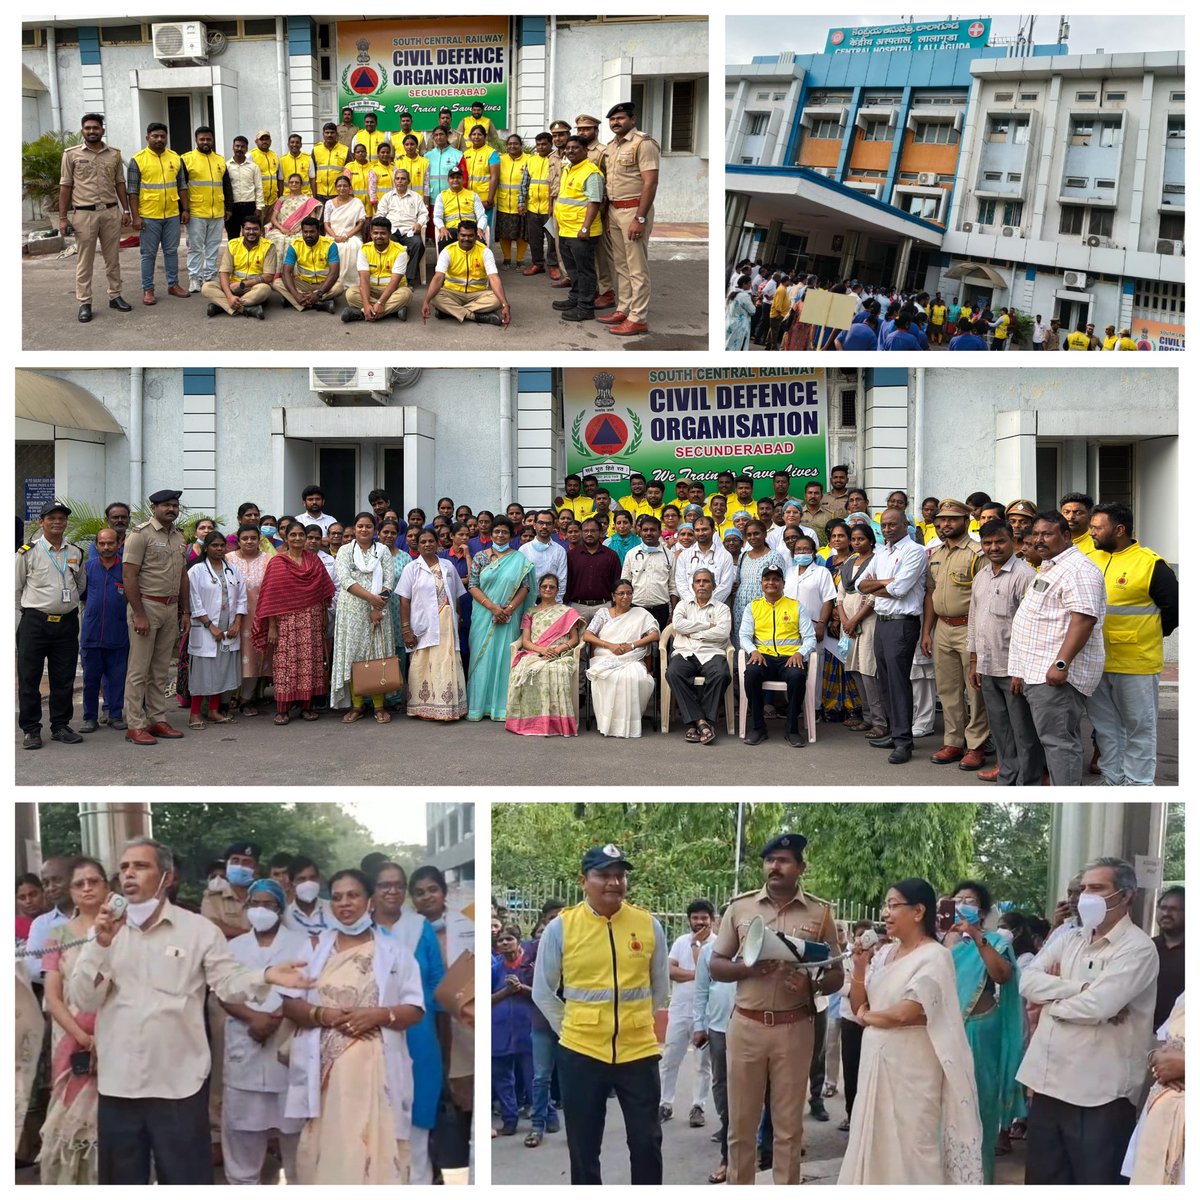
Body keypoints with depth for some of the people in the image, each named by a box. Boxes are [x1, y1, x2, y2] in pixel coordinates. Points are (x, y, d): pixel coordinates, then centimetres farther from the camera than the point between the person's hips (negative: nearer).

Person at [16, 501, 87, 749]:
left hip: (67, 624, 3)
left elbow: (81, 585, 23)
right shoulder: (28, 552, -3)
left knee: (64, 679, 7)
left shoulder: (76, 553, 9)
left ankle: (60, 726, 18)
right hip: (34, 623, -3)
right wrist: (29, 610, 8)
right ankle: (30, 730, 8)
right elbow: (16, 588, 4)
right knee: (29, 678, 0)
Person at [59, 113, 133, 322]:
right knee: (84, 261, 1)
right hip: (84, 214, -3)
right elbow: (65, 186, 1)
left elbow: (120, 184, 13)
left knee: (113, 257, 10)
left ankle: (115, 295, 20)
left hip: (111, 212, 3)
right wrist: (62, 217, -3)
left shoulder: (114, 154, 8)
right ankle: (84, 303, 5)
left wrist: (126, 210, 8)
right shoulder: (71, 154, 0)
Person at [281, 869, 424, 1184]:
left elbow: (415, 1010, 4)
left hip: (375, 1068, -1)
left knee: (375, 1150, -6)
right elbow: (288, 1004, 7)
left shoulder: (394, 952, 7)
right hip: (324, 1069, 1)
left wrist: (378, 1015, -14)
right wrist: (322, 1014, -11)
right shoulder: (313, 949, 12)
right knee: (324, 1149, 0)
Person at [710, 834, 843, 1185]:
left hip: (794, 1028, 0)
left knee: (788, 1125, 8)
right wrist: (748, 968, -15)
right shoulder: (739, 906, 3)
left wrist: (811, 984, -17)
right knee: (741, 1123, 7)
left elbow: (837, 974, 5)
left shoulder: (820, 913, 2)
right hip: (746, 1025, 1)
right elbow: (715, 966, 5)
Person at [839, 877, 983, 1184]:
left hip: (911, 1064, -7)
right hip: (876, 1060, 7)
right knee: (875, 1142, 11)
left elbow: (905, 1012, -20)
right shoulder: (884, 953, 9)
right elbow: (858, 1007, 10)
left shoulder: (935, 956, -11)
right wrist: (859, 966, -4)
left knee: (909, 1145, 1)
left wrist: (868, 1017, -3)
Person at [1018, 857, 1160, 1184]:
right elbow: (1027, 982, -1)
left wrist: (1050, 999, -3)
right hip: (1049, 1083, 7)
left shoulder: (1137, 948, -10)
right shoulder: (1068, 940, 12)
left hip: (1099, 1093, -7)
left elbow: (1098, 1006, -22)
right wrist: (1080, 988, -15)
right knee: (1043, 1181, 16)